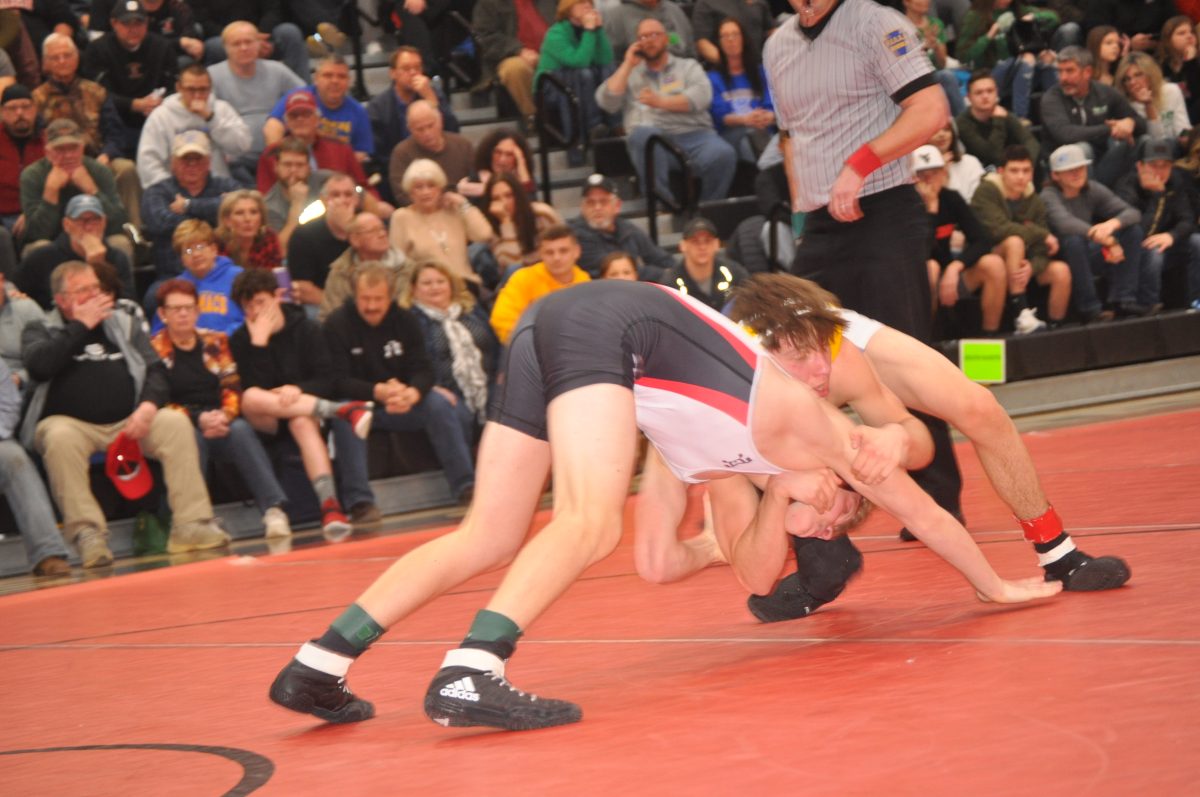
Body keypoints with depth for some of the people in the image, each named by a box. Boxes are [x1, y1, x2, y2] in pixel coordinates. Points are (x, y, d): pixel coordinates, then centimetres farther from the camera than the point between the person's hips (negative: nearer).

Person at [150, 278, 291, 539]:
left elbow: (234, 388, 8)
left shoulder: (216, 342, 15)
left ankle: (273, 510, -41)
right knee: (192, 438, -37)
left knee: (241, 430, -31)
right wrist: (199, 419, -18)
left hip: (221, 422, 2)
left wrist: (225, 415, -14)